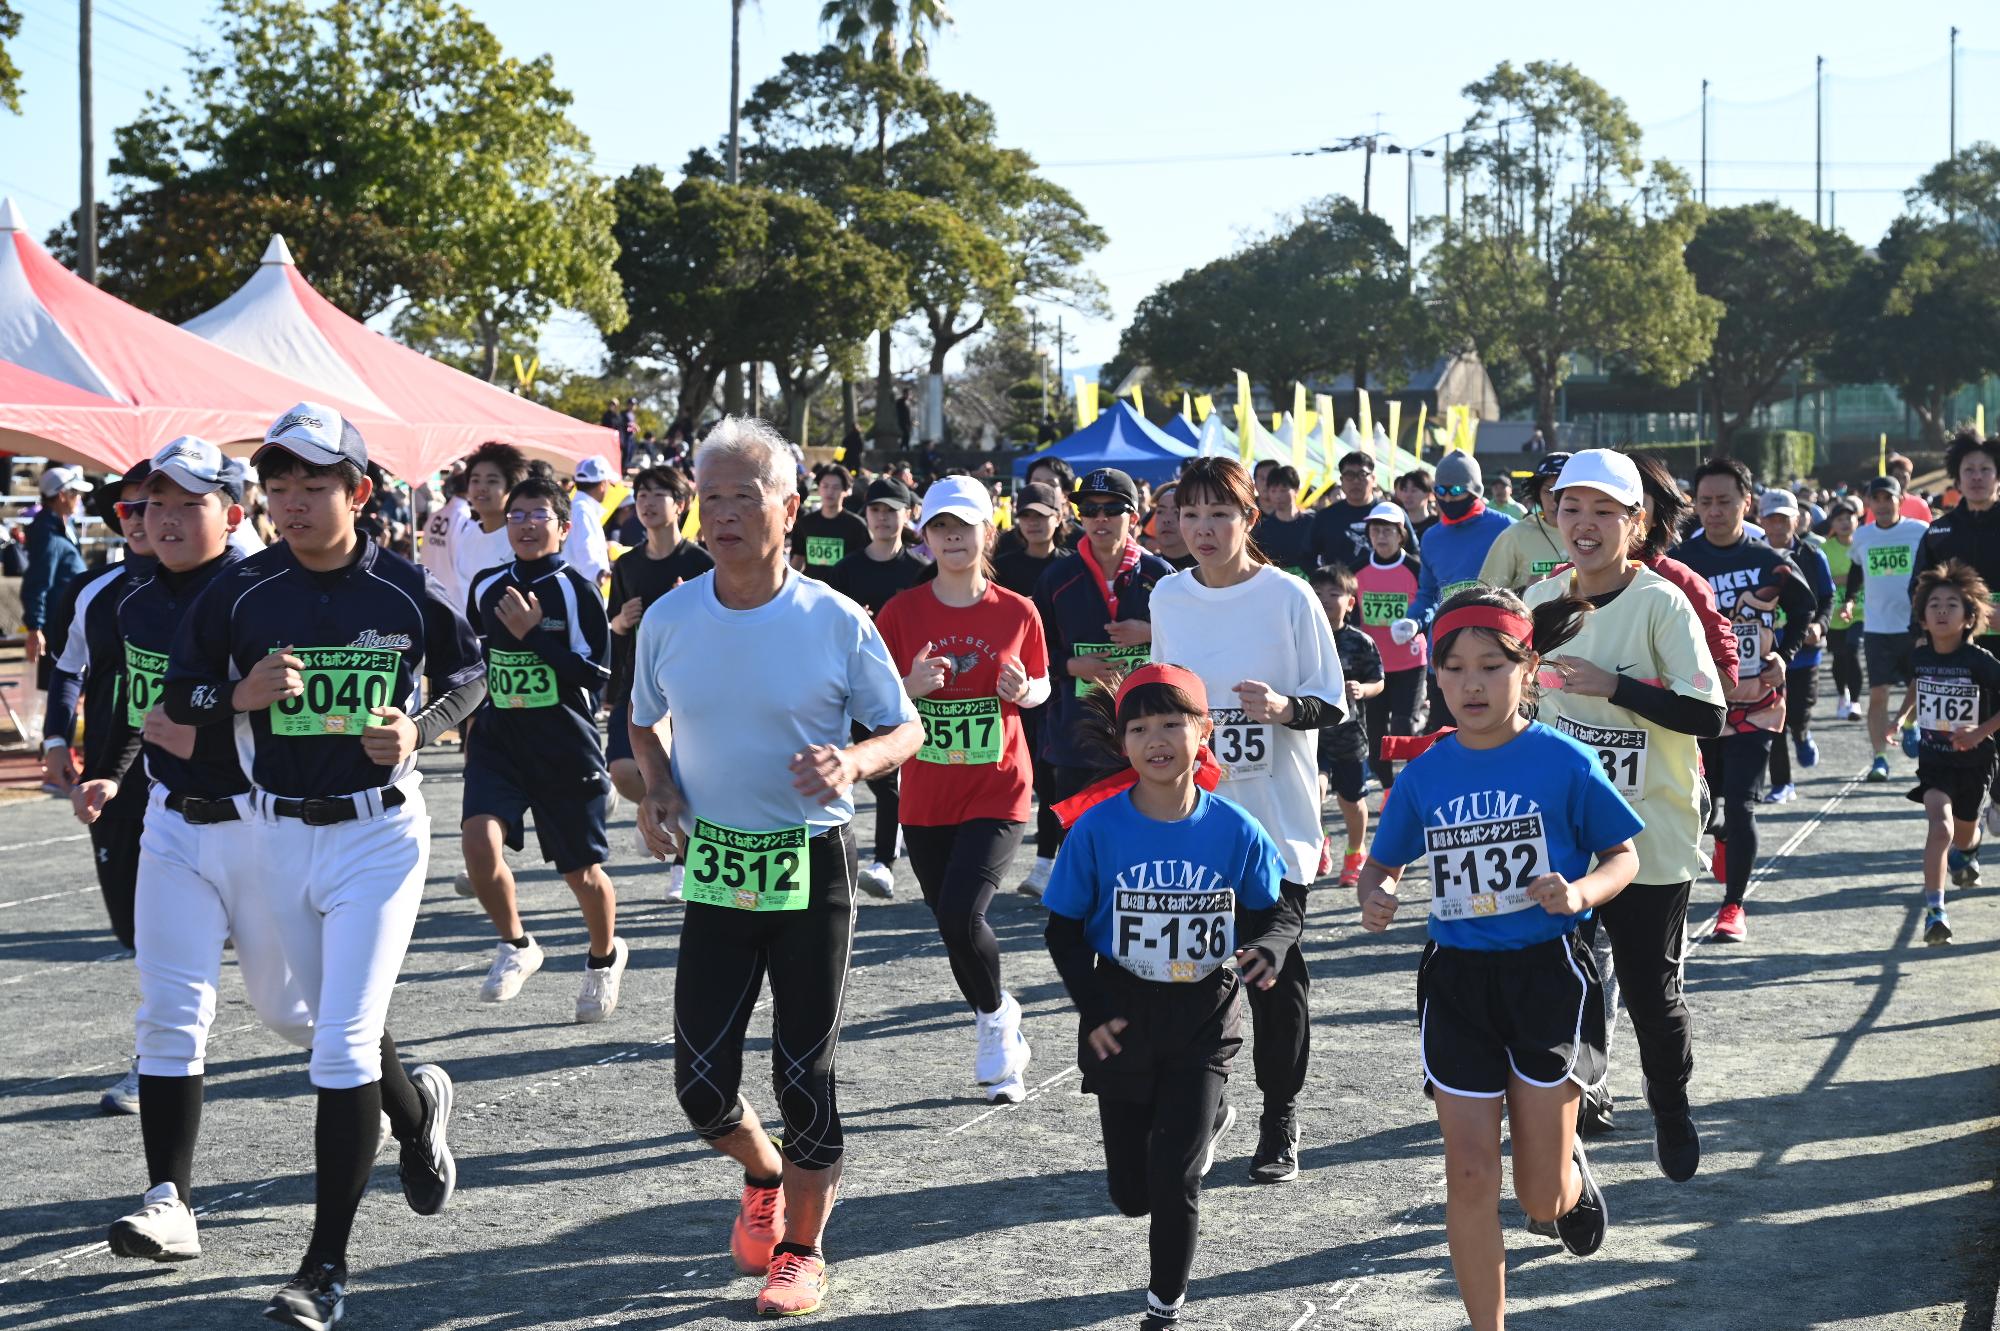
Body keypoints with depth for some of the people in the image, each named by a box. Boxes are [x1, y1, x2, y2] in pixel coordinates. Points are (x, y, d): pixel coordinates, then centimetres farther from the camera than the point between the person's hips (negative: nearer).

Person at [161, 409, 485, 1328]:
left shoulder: (406, 591, -7)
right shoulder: (240, 594, -3)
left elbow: (470, 673, 9)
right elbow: (179, 698, 5)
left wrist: (421, 729, -10)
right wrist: (243, 695, -15)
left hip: (379, 832, -4)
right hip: (277, 834, 4)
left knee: (343, 1048, -10)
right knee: (342, 1029, 18)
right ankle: (417, 1113, 52)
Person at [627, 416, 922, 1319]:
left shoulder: (836, 622, -9)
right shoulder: (669, 619, -1)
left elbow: (906, 731, -1)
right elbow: (643, 724, 15)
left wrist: (853, 762, -22)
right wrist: (655, 789, -4)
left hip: (812, 868, -2)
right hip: (715, 867, 3)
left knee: (803, 1075, 1)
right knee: (700, 1082, 1)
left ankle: (802, 1247, 22)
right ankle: (763, 1176, 34)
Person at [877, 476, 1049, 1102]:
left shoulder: (1017, 612, -2)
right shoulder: (902, 611, -2)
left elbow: (1041, 687, 11)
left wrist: (1024, 691, -12)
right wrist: (912, 687, -19)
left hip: (997, 792, -2)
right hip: (925, 796, 2)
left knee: (960, 912, -20)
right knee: (954, 926, 10)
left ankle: (995, 1016, 9)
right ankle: (1003, 1037, 34)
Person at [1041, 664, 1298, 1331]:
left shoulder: (1235, 830, -9)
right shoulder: (1097, 828, -10)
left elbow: (1279, 912, 3)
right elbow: (1064, 927, -1)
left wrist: (1268, 947, -19)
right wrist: (1092, 1008, -10)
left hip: (1204, 1019, -1)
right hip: (1122, 1021, 1)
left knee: (1172, 1179, -8)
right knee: (1132, 1190, 12)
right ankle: (1208, 1122, 45)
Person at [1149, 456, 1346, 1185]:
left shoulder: (1288, 597, -7)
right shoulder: (1168, 597, 6)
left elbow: (1333, 703, -5)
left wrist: (1286, 707, -24)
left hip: (1274, 820, -3)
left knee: (1275, 974, 2)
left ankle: (1280, 1124, 14)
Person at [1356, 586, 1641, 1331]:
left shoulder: (1563, 763, -9)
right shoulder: (1424, 776, 0)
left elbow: (1624, 856, -1)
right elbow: (1383, 864, 12)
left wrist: (1581, 893, -22)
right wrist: (1375, 896, -11)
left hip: (1549, 974, -2)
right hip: (1457, 981, 3)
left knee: (1541, 1194, 2)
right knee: (1470, 1175, 0)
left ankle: (1570, 1169, 40)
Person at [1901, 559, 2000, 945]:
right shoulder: (1920, 656, -5)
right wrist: (1902, 716, 11)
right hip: (1933, 757, 0)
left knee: (1964, 833, 19)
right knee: (1941, 826, -22)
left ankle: (1967, 854, 59)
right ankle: (1934, 909, -26)